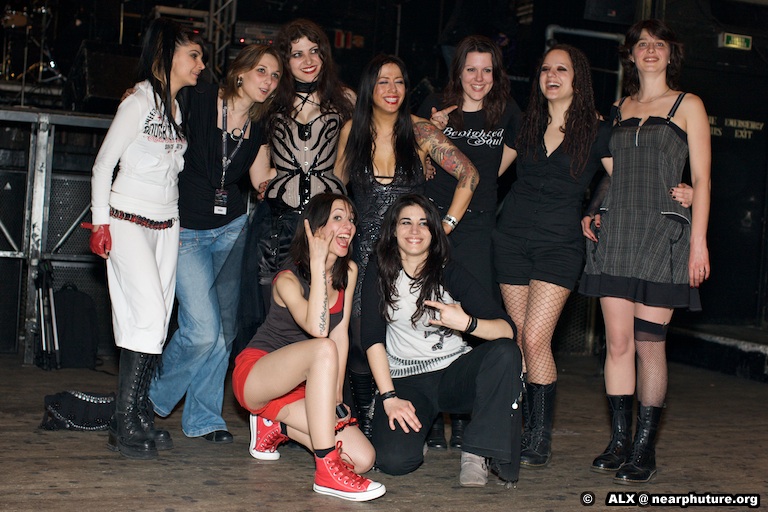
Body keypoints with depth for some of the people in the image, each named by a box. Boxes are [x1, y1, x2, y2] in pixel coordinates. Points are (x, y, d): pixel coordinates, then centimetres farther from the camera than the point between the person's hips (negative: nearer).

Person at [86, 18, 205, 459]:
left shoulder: (181, 107, 11)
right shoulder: (139, 102, -9)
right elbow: (103, 165, -7)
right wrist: (101, 223, -8)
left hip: (167, 224, 7)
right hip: (128, 220, -7)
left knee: (157, 322, 3)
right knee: (149, 316, -15)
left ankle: (139, 414, 10)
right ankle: (126, 422, -9)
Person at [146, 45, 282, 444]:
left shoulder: (259, 126, 6)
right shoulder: (199, 101, -11)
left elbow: (263, 182, 4)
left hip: (232, 228, 6)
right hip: (187, 230, -5)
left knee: (224, 329, 3)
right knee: (203, 330, -11)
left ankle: (202, 417, 18)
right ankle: (154, 399, 17)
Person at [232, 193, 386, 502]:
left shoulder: (348, 272, 3)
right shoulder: (287, 279, -16)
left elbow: (341, 333, 1)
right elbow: (319, 330, -34)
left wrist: (335, 396, -7)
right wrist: (317, 264, -31)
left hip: (298, 386, 6)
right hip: (255, 375, -6)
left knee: (363, 459, -13)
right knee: (324, 349, -38)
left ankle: (277, 425, 9)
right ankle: (327, 472, -36)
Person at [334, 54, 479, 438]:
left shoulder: (419, 131, -1)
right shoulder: (353, 131, 6)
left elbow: (468, 175, 1)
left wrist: (447, 224, -3)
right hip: (366, 251, 2)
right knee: (361, 336, -6)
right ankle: (365, 423, 7)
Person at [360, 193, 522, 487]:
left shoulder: (451, 273, -3)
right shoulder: (380, 274, 0)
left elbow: (508, 330, -12)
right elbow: (372, 338, -6)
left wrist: (467, 323, -32)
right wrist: (389, 397, -16)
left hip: (454, 371, 1)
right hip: (406, 380, -1)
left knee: (505, 353, -29)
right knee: (394, 460, -27)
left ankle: (476, 452, -21)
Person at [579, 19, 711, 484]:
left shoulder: (688, 106, 7)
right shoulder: (620, 110, 17)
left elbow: (701, 179, 2)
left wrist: (698, 241, -6)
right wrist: (593, 216, 8)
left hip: (663, 234, -3)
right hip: (616, 232, 3)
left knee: (650, 343, -4)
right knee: (618, 341, 0)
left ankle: (644, 450, 4)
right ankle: (619, 441, 9)